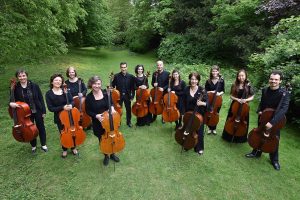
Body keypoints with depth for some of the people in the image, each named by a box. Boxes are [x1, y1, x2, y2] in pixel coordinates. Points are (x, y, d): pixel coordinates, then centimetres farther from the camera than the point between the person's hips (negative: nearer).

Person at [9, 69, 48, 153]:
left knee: (41, 128, 13)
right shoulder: (15, 88, -8)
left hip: (37, 111, -1)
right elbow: (13, 99, 5)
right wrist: (11, 103, -21)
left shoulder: (34, 85, -10)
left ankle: (43, 145, 32)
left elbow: (41, 98, -6)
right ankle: (33, 146, 37)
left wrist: (43, 111, -6)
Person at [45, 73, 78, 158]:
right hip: (59, 117, -1)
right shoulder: (49, 94, -9)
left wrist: (71, 105, -30)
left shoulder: (65, 90, -3)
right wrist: (63, 107, -25)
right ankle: (64, 150, 39)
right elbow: (50, 108, -12)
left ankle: (73, 148, 38)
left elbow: (72, 101, -6)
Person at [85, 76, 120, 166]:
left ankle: (112, 154, 42)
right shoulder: (89, 97, -13)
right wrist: (96, 116, -22)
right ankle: (106, 156, 40)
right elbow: (88, 111, -5)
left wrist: (112, 107, -17)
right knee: (102, 140, 14)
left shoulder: (105, 93, -9)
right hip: (97, 122, -1)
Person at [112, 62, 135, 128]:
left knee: (128, 109, 13)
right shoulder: (116, 76, -7)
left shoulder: (131, 76, -6)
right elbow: (113, 86, -4)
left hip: (127, 96, 1)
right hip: (119, 95, -1)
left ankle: (128, 122, 32)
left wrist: (132, 96, -4)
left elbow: (133, 87, -2)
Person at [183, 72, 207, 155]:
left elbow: (207, 103, -10)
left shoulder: (202, 90, -12)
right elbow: (184, 103, 4)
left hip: (199, 114, -2)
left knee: (199, 132, 9)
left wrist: (202, 103, -31)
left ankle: (200, 148, 33)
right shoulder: (186, 89, -4)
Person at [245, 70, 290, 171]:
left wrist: (272, 122, -42)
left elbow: (283, 109, -33)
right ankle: (256, 152, 40)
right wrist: (259, 111, -8)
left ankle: (274, 160, 35)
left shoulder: (285, 93, -21)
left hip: (275, 121, -3)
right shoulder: (264, 90, -6)